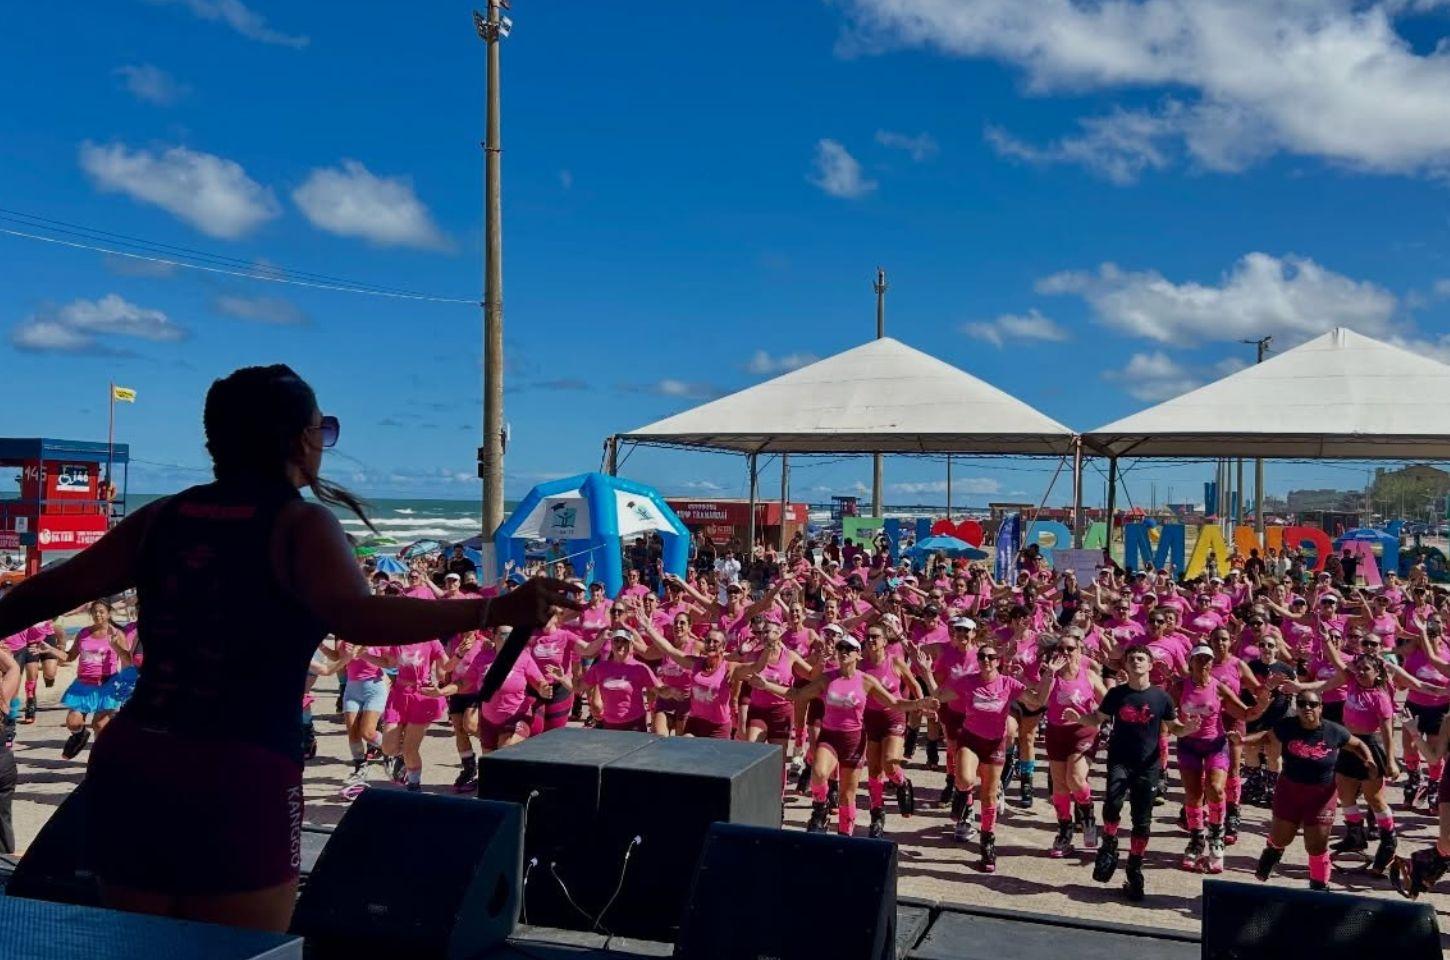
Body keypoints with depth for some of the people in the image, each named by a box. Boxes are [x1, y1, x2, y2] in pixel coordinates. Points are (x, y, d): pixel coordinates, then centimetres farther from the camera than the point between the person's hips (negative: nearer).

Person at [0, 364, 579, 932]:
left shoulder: (164, 517, 9)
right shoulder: (300, 523, -8)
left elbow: (51, 591, 14)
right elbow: (356, 616, -26)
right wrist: (494, 611, -32)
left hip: (128, 761, 6)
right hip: (238, 778, -6)